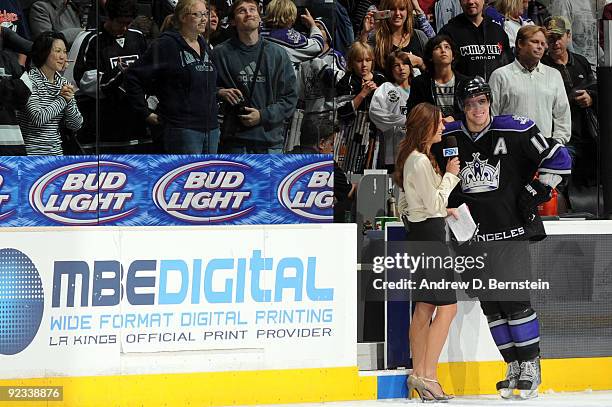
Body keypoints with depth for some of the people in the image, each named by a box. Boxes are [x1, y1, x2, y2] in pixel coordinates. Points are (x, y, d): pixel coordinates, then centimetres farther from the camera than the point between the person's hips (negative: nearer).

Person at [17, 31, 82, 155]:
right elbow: (37, 119, -20)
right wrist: (62, 99, -9)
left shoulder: (63, 83, 11)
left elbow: (76, 125, 9)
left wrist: (69, 100, -8)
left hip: (56, 153, 6)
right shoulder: (30, 80, -8)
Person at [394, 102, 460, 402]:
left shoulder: (413, 158, 15)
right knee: (448, 306, -10)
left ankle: (419, 374, 12)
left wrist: (443, 209, 16)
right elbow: (434, 204, -16)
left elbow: (404, 205, 21)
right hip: (429, 234, -10)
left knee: (424, 308, 10)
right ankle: (428, 375, -13)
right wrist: (450, 175, -6)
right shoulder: (420, 162, -17)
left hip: (420, 235, 10)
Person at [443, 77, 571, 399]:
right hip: (470, 235, 4)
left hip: (510, 229, -4)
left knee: (515, 299, -8)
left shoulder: (515, 131, -6)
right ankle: (514, 367, 13)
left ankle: (530, 367, 3)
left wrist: (535, 192, -6)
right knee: (491, 305, 4)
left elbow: (558, 159, -2)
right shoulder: (448, 137, 4)